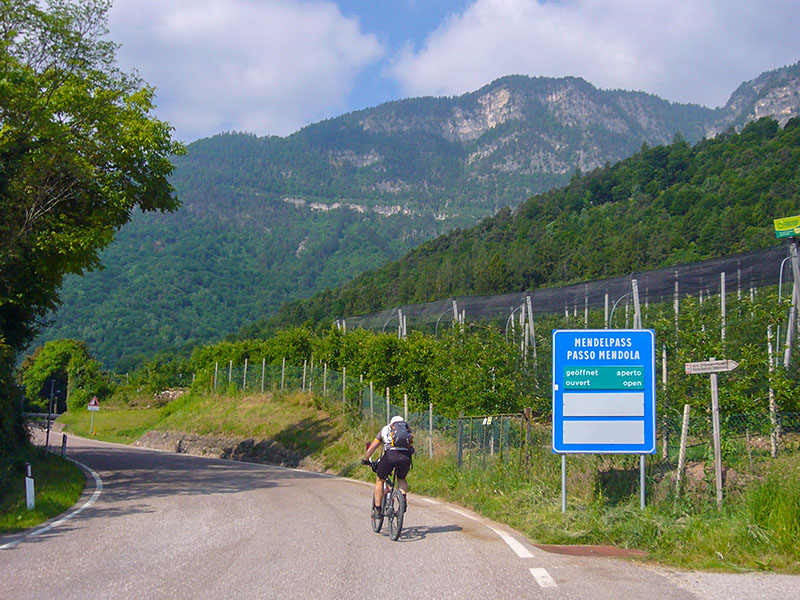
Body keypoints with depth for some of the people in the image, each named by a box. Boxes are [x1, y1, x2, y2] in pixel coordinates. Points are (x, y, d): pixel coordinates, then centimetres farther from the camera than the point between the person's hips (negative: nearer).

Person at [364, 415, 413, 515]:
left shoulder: (384, 430, 28)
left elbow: (371, 449, 29)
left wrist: (366, 460, 45)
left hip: (390, 455, -1)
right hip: (405, 457, 1)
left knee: (380, 480, 22)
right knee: (401, 479, 29)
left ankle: (377, 508, 23)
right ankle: (404, 496, 2)